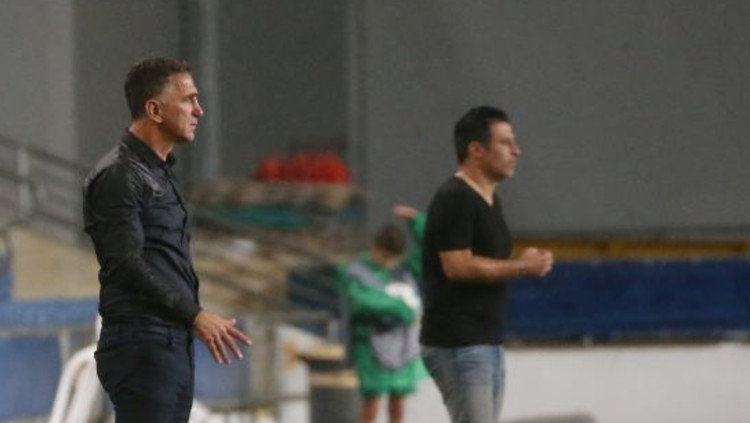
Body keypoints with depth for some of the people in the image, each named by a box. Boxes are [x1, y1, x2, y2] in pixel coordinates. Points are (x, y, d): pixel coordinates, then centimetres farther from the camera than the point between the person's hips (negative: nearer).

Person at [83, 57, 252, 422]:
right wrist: (195, 315, -22)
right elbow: (127, 264, -19)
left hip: (173, 348, 10)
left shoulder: (161, 173, 20)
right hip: (141, 348, -10)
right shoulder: (118, 176, -11)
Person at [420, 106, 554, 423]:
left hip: (488, 342, 10)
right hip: (458, 345, -10)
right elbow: (457, 266, -23)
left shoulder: (488, 200, 17)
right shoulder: (454, 199, -14)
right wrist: (520, 267, -15)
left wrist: (527, 263, 5)